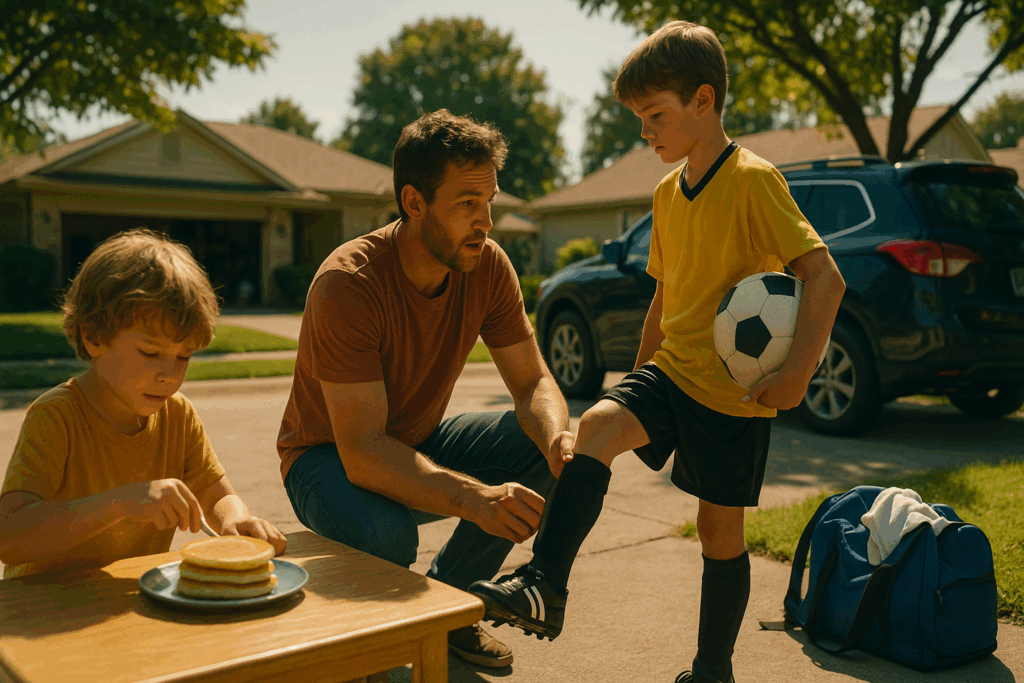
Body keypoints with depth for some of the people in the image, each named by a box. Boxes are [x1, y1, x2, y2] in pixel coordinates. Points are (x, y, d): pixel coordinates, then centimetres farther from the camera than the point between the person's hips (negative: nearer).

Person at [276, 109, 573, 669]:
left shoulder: (487, 266, -14)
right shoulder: (348, 283, -31)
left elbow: (533, 382, -9)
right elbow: (363, 453, -36)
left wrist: (557, 439, -33)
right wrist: (475, 498, -50)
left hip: (422, 443, 6)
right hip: (329, 459, -5)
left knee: (543, 446, -16)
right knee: (387, 534, -37)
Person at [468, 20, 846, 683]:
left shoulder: (752, 180, -12)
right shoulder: (668, 192, 11)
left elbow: (825, 277, -17)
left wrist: (799, 370, -26)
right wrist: (641, 377, 21)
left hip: (734, 389, -5)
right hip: (671, 369, 6)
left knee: (721, 529, 6)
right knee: (598, 425, -22)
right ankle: (544, 586, -21)